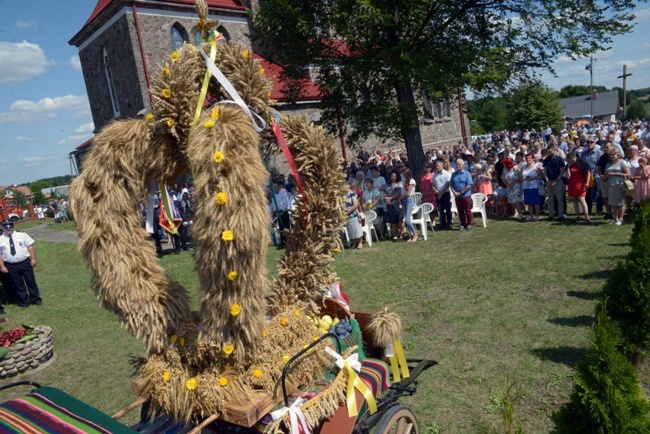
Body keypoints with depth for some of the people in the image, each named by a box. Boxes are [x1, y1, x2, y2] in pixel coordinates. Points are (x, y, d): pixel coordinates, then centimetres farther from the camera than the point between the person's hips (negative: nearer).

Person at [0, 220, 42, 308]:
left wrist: (33, 258, -7)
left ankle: (36, 299, 26)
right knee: (18, 285, 12)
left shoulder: (21, 235, -2)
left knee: (31, 281, 10)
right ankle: (24, 301, 27)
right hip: (11, 266, 0)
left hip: (25, 263, 0)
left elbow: (30, 246, -1)